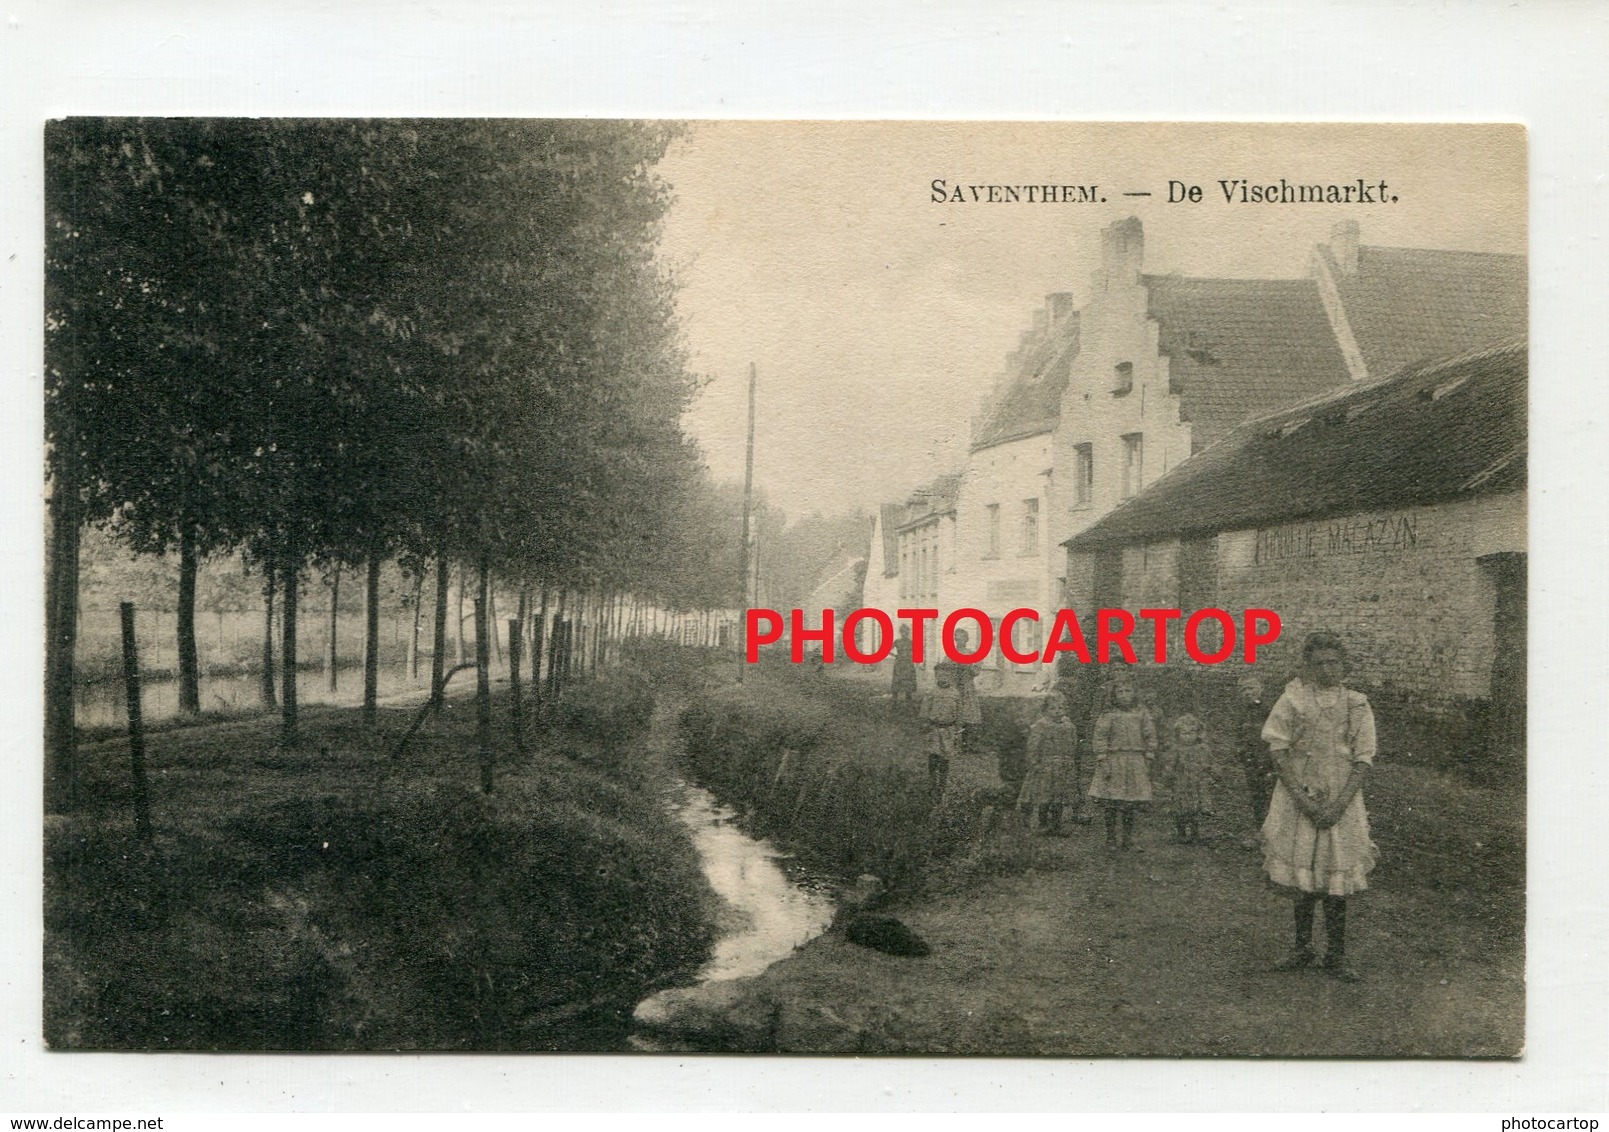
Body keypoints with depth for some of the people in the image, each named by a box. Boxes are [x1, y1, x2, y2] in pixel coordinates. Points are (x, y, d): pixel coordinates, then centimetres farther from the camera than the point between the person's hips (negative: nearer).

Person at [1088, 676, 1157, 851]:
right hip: (1114, 761, -2)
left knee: (1131, 805, 4)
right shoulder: (1108, 715, 0)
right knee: (1111, 804, -2)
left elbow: (1150, 737, 10)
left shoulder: (1141, 714, 8)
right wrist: (1102, 762, -11)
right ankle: (1110, 840, 7)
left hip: (1136, 763, 2)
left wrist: (1148, 761, 5)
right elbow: (1100, 738, -4)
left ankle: (1128, 840, 13)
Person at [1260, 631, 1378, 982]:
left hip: (1342, 801, 0)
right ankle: (1302, 947, 20)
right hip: (1297, 799, 0)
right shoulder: (1292, 701, 2)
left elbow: (1363, 760, 0)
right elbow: (1279, 753, -2)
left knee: (1337, 879, 1)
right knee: (1301, 876, 5)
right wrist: (1302, 798, -12)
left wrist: (1338, 805, -11)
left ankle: (1336, 956, 11)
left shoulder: (1357, 705, 4)